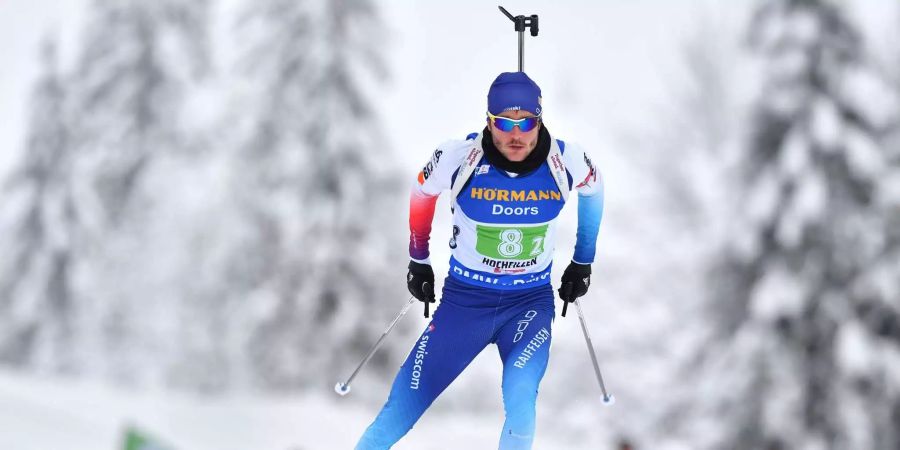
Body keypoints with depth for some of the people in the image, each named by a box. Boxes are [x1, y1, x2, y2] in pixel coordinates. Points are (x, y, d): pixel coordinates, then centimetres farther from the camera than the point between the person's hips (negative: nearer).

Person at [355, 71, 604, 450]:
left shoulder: (565, 161, -14)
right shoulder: (459, 157, -18)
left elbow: (593, 189, 11)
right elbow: (422, 194, 6)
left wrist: (583, 261, 19)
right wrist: (418, 261, 15)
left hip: (531, 302, 0)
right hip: (465, 300, 0)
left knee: (520, 400, -28)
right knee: (398, 414, -6)